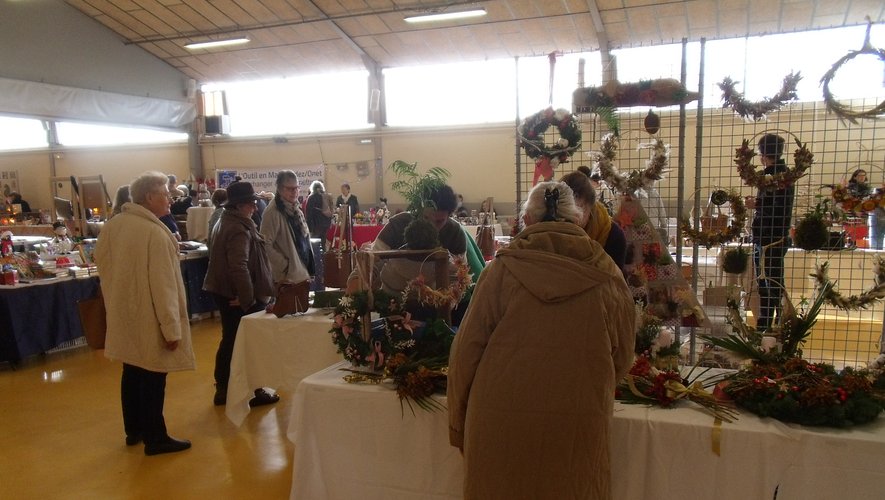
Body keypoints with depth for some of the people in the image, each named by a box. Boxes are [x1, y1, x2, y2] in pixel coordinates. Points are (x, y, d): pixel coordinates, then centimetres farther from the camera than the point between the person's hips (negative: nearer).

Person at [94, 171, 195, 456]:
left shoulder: (111, 226, 2)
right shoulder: (154, 233, -23)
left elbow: (102, 262, 13)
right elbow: (162, 285, -22)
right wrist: (171, 329, -17)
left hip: (124, 316, 8)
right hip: (148, 319, -8)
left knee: (132, 373, 20)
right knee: (152, 379, 4)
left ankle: (133, 430, 34)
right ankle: (155, 439, 16)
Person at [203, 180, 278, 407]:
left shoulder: (225, 222, 11)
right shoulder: (239, 229, -21)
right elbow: (239, 267, -30)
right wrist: (248, 298, -23)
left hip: (224, 292, 10)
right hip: (239, 296, -10)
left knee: (230, 340, 18)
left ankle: (223, 389, 27)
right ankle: (253, 392, 16)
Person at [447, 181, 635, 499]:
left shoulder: (503, 269, -8)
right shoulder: (607, 275, -2)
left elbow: (467, 350, -6)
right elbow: (622, 357, 7)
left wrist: (458, 419, 7)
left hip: (503, 419, -1)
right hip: (579, 424, 2)